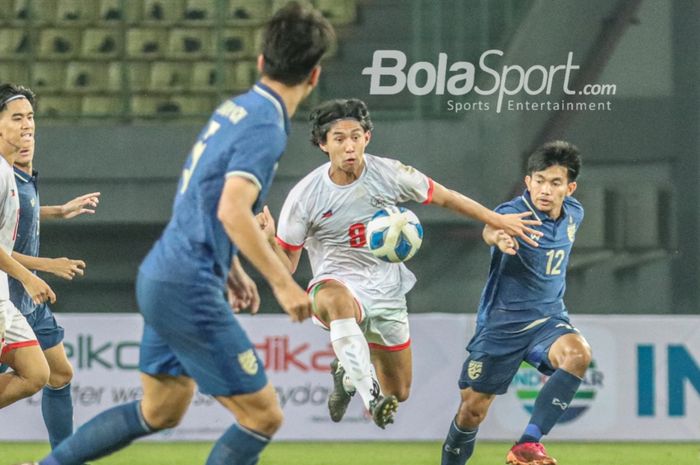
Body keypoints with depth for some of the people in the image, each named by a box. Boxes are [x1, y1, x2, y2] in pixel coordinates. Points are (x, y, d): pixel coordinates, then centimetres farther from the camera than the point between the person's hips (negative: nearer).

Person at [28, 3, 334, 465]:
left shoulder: (234, 109, 11)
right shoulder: (265, 127, -17)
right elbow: (232, 211, -29)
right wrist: (283, 283, -24)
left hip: (160, 277, 10)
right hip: (189, 291, -10)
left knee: (160, 412, 24)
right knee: (263, 417, -3)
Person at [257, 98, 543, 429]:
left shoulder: (389, 174, -9)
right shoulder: (304, 196, -14)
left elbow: (443, 197, 9)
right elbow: (286, 266, -6)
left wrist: (498, 221, 13)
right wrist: (269, 239, -29)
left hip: (387, 294, 4)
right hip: (337, 285, -4)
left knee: (398, 393, 12)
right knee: (337, 301, -45)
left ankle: (349, 375, 44)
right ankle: (367, 391, -43)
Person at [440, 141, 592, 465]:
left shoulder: (573, 214, 0)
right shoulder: (515, 212, -20)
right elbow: (492, 227, -46)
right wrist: (497, 236, -69)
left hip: (548, 318, 3)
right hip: (502, 321, -3)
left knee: (578, 354, -29)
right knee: (473, 408, 2)